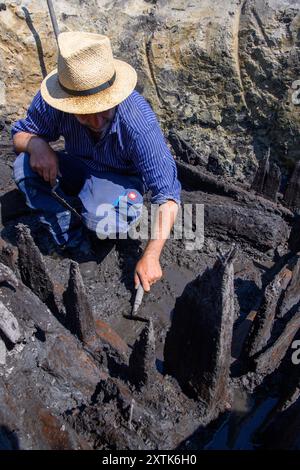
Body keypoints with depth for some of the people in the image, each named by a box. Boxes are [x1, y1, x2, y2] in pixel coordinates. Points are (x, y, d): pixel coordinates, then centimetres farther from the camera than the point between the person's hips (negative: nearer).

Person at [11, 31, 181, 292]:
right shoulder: (52, 101, -24)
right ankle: (72, 244, -7)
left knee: (104, 222, -36)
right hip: (78, 168, 4)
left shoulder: (139, 121, -35)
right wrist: (36, 144, -32)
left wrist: (151, 256, -37)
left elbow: (167, 193, -32)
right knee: (24, 167, -21)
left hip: (122, 178, -4)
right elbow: (20, 134, -6)